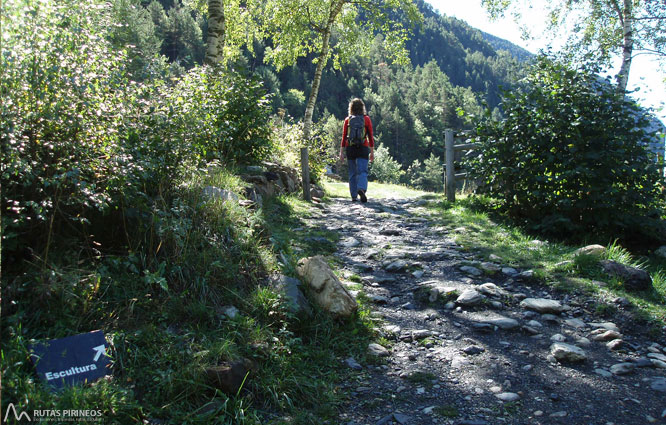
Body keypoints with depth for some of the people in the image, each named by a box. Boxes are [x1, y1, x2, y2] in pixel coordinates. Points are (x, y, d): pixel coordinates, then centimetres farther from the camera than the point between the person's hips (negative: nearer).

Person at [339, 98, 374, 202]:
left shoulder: (347, 120, 4)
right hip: (363, 148, -2)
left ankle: (354, 196, 11)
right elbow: (370, 137, 1)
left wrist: (341, 152, 4)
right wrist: (372, 152, 6)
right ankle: (361, 189, -32)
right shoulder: (366, 119, 2)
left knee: (352, 173, 10)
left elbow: (344, 137, 1)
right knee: (362, 171, -6)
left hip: (350, 148, 2)